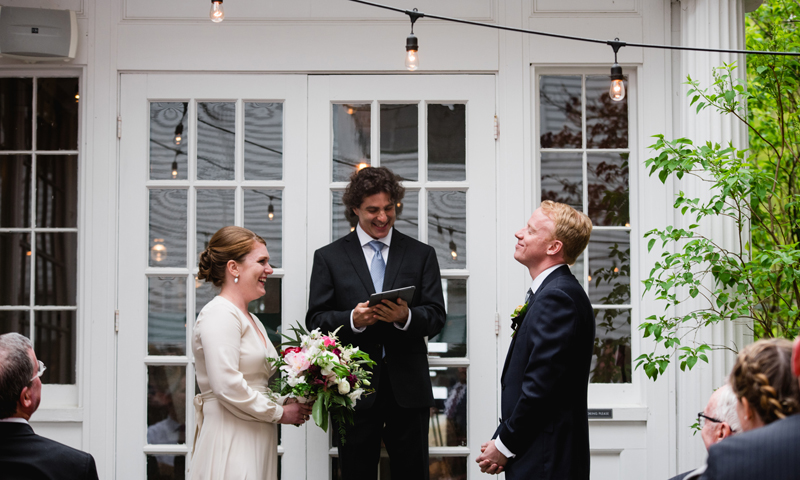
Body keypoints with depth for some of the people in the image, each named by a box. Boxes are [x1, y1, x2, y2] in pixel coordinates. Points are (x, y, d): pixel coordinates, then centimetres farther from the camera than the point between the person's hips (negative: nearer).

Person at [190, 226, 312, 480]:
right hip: (229, 442, -9)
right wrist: (279, 412, -11)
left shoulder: (251, 321, 20)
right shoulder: (219, 315, -11)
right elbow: (228, 387, -21)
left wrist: (288, 402, 5)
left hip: (255, 444, 9)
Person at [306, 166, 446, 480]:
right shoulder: (328, 257, 7)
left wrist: (407, 317, -18)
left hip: (408, 387, 1)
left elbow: (436, 316, 4)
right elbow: (315, 321, 2)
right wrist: (352, 319, -18)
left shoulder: (421, 255, 10)